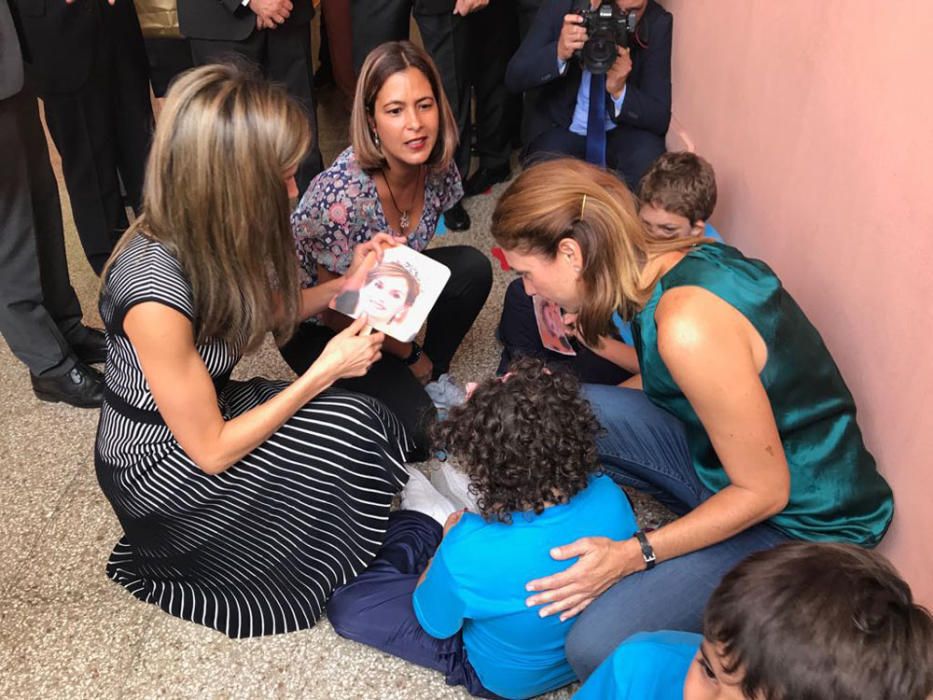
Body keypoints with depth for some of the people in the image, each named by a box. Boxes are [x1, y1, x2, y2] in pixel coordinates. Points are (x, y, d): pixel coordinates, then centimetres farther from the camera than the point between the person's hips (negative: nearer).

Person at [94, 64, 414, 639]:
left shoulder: (205, 232, -12)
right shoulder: (156, 298, -35)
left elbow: (260, 310, 10)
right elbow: (211, 451, -25)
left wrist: (344, 286, -5)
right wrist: (325, 371, -22)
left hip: (208, 410, 8)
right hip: (156, 464, -7)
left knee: (380, 424, -8)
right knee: (349, 429, -18)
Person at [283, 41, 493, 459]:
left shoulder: (437, 167, -15)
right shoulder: (343, 195, -35)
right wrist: (408, 354, -8)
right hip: (317, 325, -6)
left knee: (473, 268, -14)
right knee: (417, 431, -22)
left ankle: (434, 376, 8)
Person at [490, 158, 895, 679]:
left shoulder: (689, 325, -33)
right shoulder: (672, 263, -6)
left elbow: (764, 492, -23)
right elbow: (664, 385, 11)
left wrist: (633, 556, -21)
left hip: (801, 521, -8)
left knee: (599, 647, -22)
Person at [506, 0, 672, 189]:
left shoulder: (657, 24, -13)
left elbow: (659, 118, -13)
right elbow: (514, 78, -13)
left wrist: (620, 91, -33)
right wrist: (559, 53, -31)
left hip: (624, 131, 0)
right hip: (563, 129, 0)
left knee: (648, 171, -30)